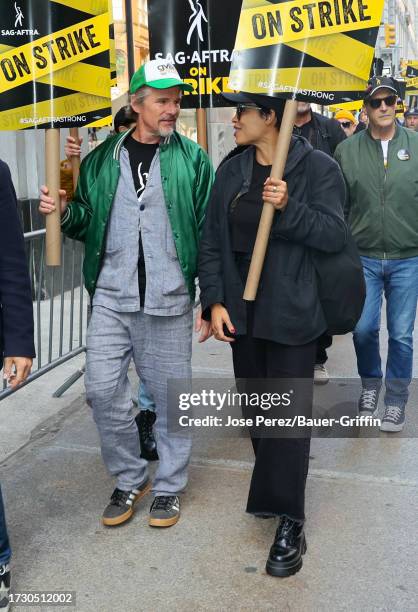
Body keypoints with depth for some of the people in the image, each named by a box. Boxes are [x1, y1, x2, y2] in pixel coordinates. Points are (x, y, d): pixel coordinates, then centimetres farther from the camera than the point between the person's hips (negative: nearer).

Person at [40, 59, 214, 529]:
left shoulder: (192, 159, 0)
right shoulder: (102, 159, 8)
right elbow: (87, 225, 15)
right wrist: (64, 213, -7)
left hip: (169, 301, -2)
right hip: (111, 297, 3)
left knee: (170, 397, 7)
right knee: (102, 390, 2)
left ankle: (168, 486, 27)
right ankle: (128, 479, 25)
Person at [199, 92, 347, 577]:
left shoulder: (317, 166, -7)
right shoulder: (231, 171, 7)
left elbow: (335, 234, -13)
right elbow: (211, 241, 5)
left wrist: (289, 208, -27)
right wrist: (214, 300, -4)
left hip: (292, 312, -5)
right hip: (241, 312, 5)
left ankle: (288, 521, 9)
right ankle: (271, 490, 34)